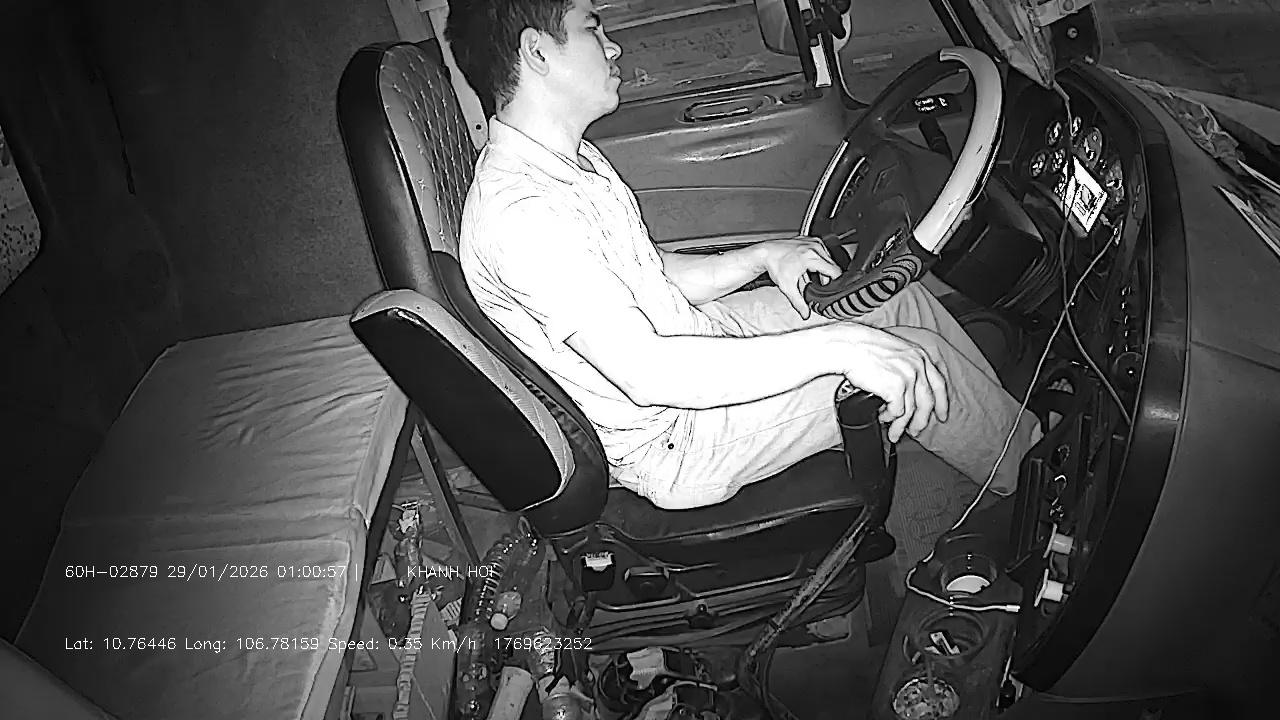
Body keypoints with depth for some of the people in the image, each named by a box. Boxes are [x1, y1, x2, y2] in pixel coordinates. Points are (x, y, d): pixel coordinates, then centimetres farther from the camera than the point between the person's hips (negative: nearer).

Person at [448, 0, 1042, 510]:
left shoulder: (573, 160, 5)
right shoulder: (519, 212, -29)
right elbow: (645, 374, -36)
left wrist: (765, 256, -2)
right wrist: (837, 347, -35)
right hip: (672, 442, -9)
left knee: (904, 300, 7)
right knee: (919, 356, -10)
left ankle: (1020, 434, 25)